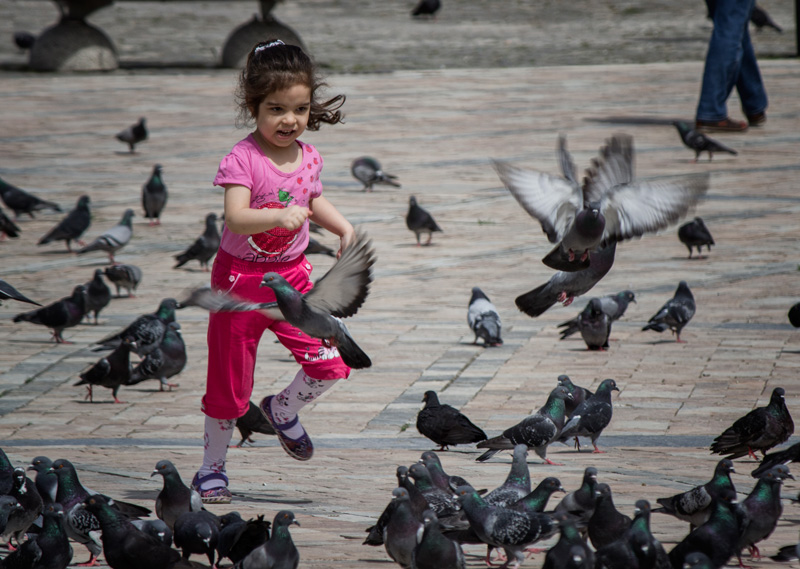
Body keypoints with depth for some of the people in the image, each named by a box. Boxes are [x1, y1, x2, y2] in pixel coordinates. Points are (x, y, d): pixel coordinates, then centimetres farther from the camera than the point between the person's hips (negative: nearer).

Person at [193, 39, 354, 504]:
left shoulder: (309, 157, 1)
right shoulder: (243, 159, -18)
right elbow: (235, 217, -31)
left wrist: (345, 228, 7)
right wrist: (280, 217, -45)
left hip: (292, 275, 5)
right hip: (241, 278, -5)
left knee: (332, 363, -6)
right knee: (229, 381, 4)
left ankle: (283, 410, 23)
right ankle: (213, 467, 23)